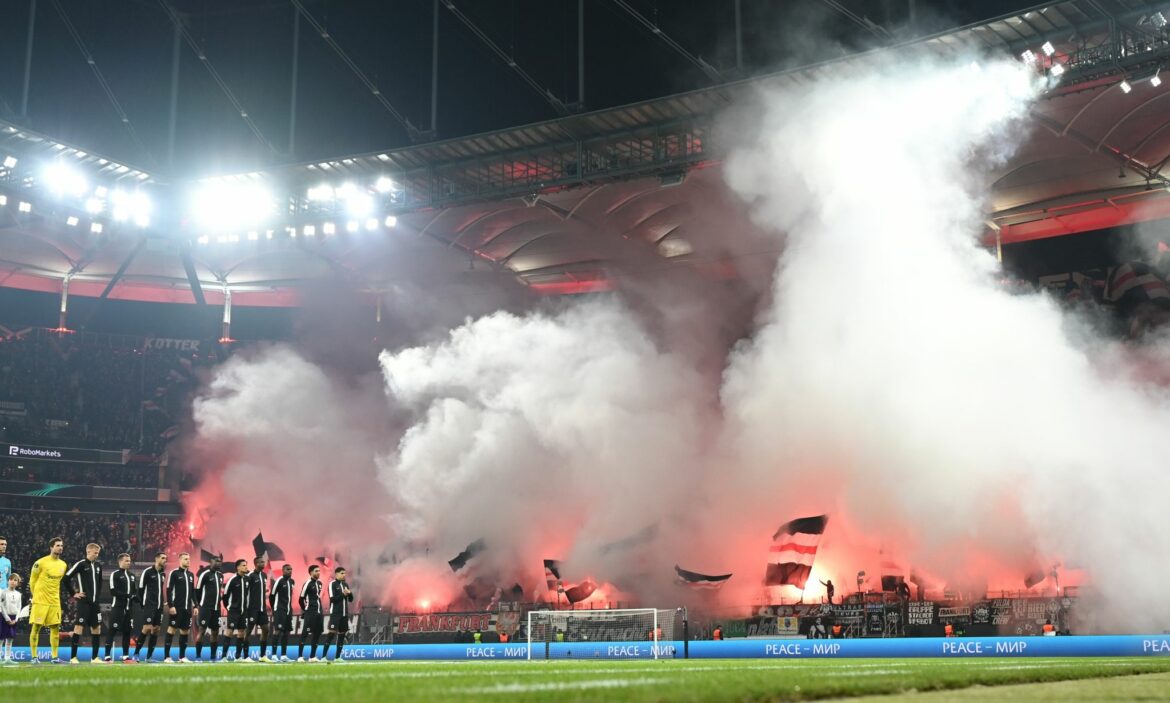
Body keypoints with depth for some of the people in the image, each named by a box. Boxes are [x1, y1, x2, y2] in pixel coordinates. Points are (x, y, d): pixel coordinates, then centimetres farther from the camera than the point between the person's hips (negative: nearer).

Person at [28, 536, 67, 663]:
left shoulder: (63, 565, 9)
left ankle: (55, 657, 6)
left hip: (55, 602, 5)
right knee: (36, 627, -2)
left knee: (55, 628, 3)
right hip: (40, 601, -5)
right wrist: (37, 595, 6)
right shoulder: (41, 562, -8)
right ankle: (34, 656, 4)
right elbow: (32, 580, 0)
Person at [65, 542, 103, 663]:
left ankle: (94, 657, 13)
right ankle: (73, 657, -1)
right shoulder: (80, 564, -8)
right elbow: (66, 578, -12)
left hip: (95, 603, 7)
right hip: (83, 602, -7)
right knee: (79, 626, -7)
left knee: (96, 628, 7)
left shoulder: (98, 566, 13)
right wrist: (73, 594, -8)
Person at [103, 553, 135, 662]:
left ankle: (126, 655, 12)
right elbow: (113, 591, -12)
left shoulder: (131, 576, 18)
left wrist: (134, 596, -1)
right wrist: (127, 595, -17)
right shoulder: (115, 574, -3)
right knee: (112, 630, -8)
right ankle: (108, 655, -8)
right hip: (117, 607, -7)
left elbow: (135, 590, 21)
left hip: (128, 607, 7)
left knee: (127, 631, 7)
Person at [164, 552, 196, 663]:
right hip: (176, 608, -6)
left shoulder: (191, 574, 16)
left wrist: (195, 606, 13)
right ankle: (167, 656, -2)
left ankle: (182, 656, 14)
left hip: (187, 608, 6)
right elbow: (168, 590, -9)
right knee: (171, 629, -5)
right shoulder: (174, 573, -4)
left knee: (185, 631, 8)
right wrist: (171, 606, -15)